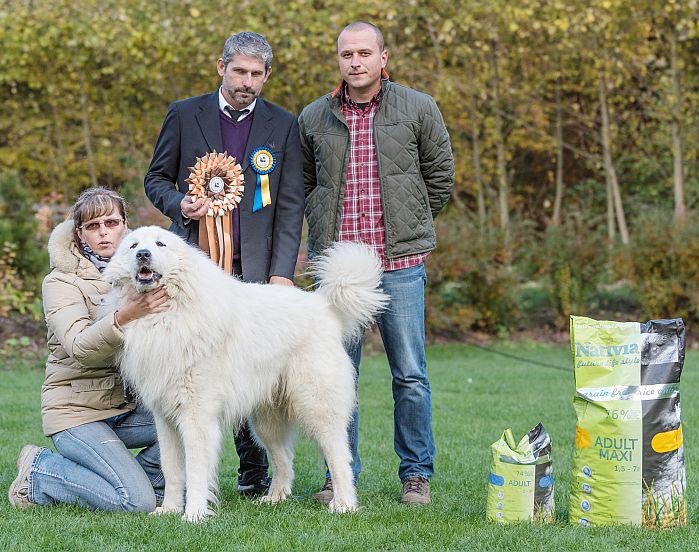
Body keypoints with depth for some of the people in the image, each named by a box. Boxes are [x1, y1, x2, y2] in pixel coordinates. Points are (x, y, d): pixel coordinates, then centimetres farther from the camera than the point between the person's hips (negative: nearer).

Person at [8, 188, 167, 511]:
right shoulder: (61, 281, -8)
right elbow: (79, 346, -26)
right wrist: (125, 316, -43)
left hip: (127, 404, 6)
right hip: (77, 410, -6)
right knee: (137, 502, -22)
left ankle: (134, 478, 2)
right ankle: (39, 473, 0)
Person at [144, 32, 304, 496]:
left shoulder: (283, 125, 8)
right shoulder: (184, 115, 7)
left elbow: (290, 205, 5)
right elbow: (156, 179, 15)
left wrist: (282, 273, -4)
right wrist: (179, 204, -8)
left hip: (253, 270, 0)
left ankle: (255, 475, 11)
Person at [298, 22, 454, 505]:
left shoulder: (418, 110, 2)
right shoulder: (314, 118, 8)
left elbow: (440, 176, 10)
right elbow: (303, 184, 20)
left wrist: (410, 228, 11)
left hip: (400, 264, -2)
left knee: (410, 375, 1)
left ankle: (416, 474, 12)